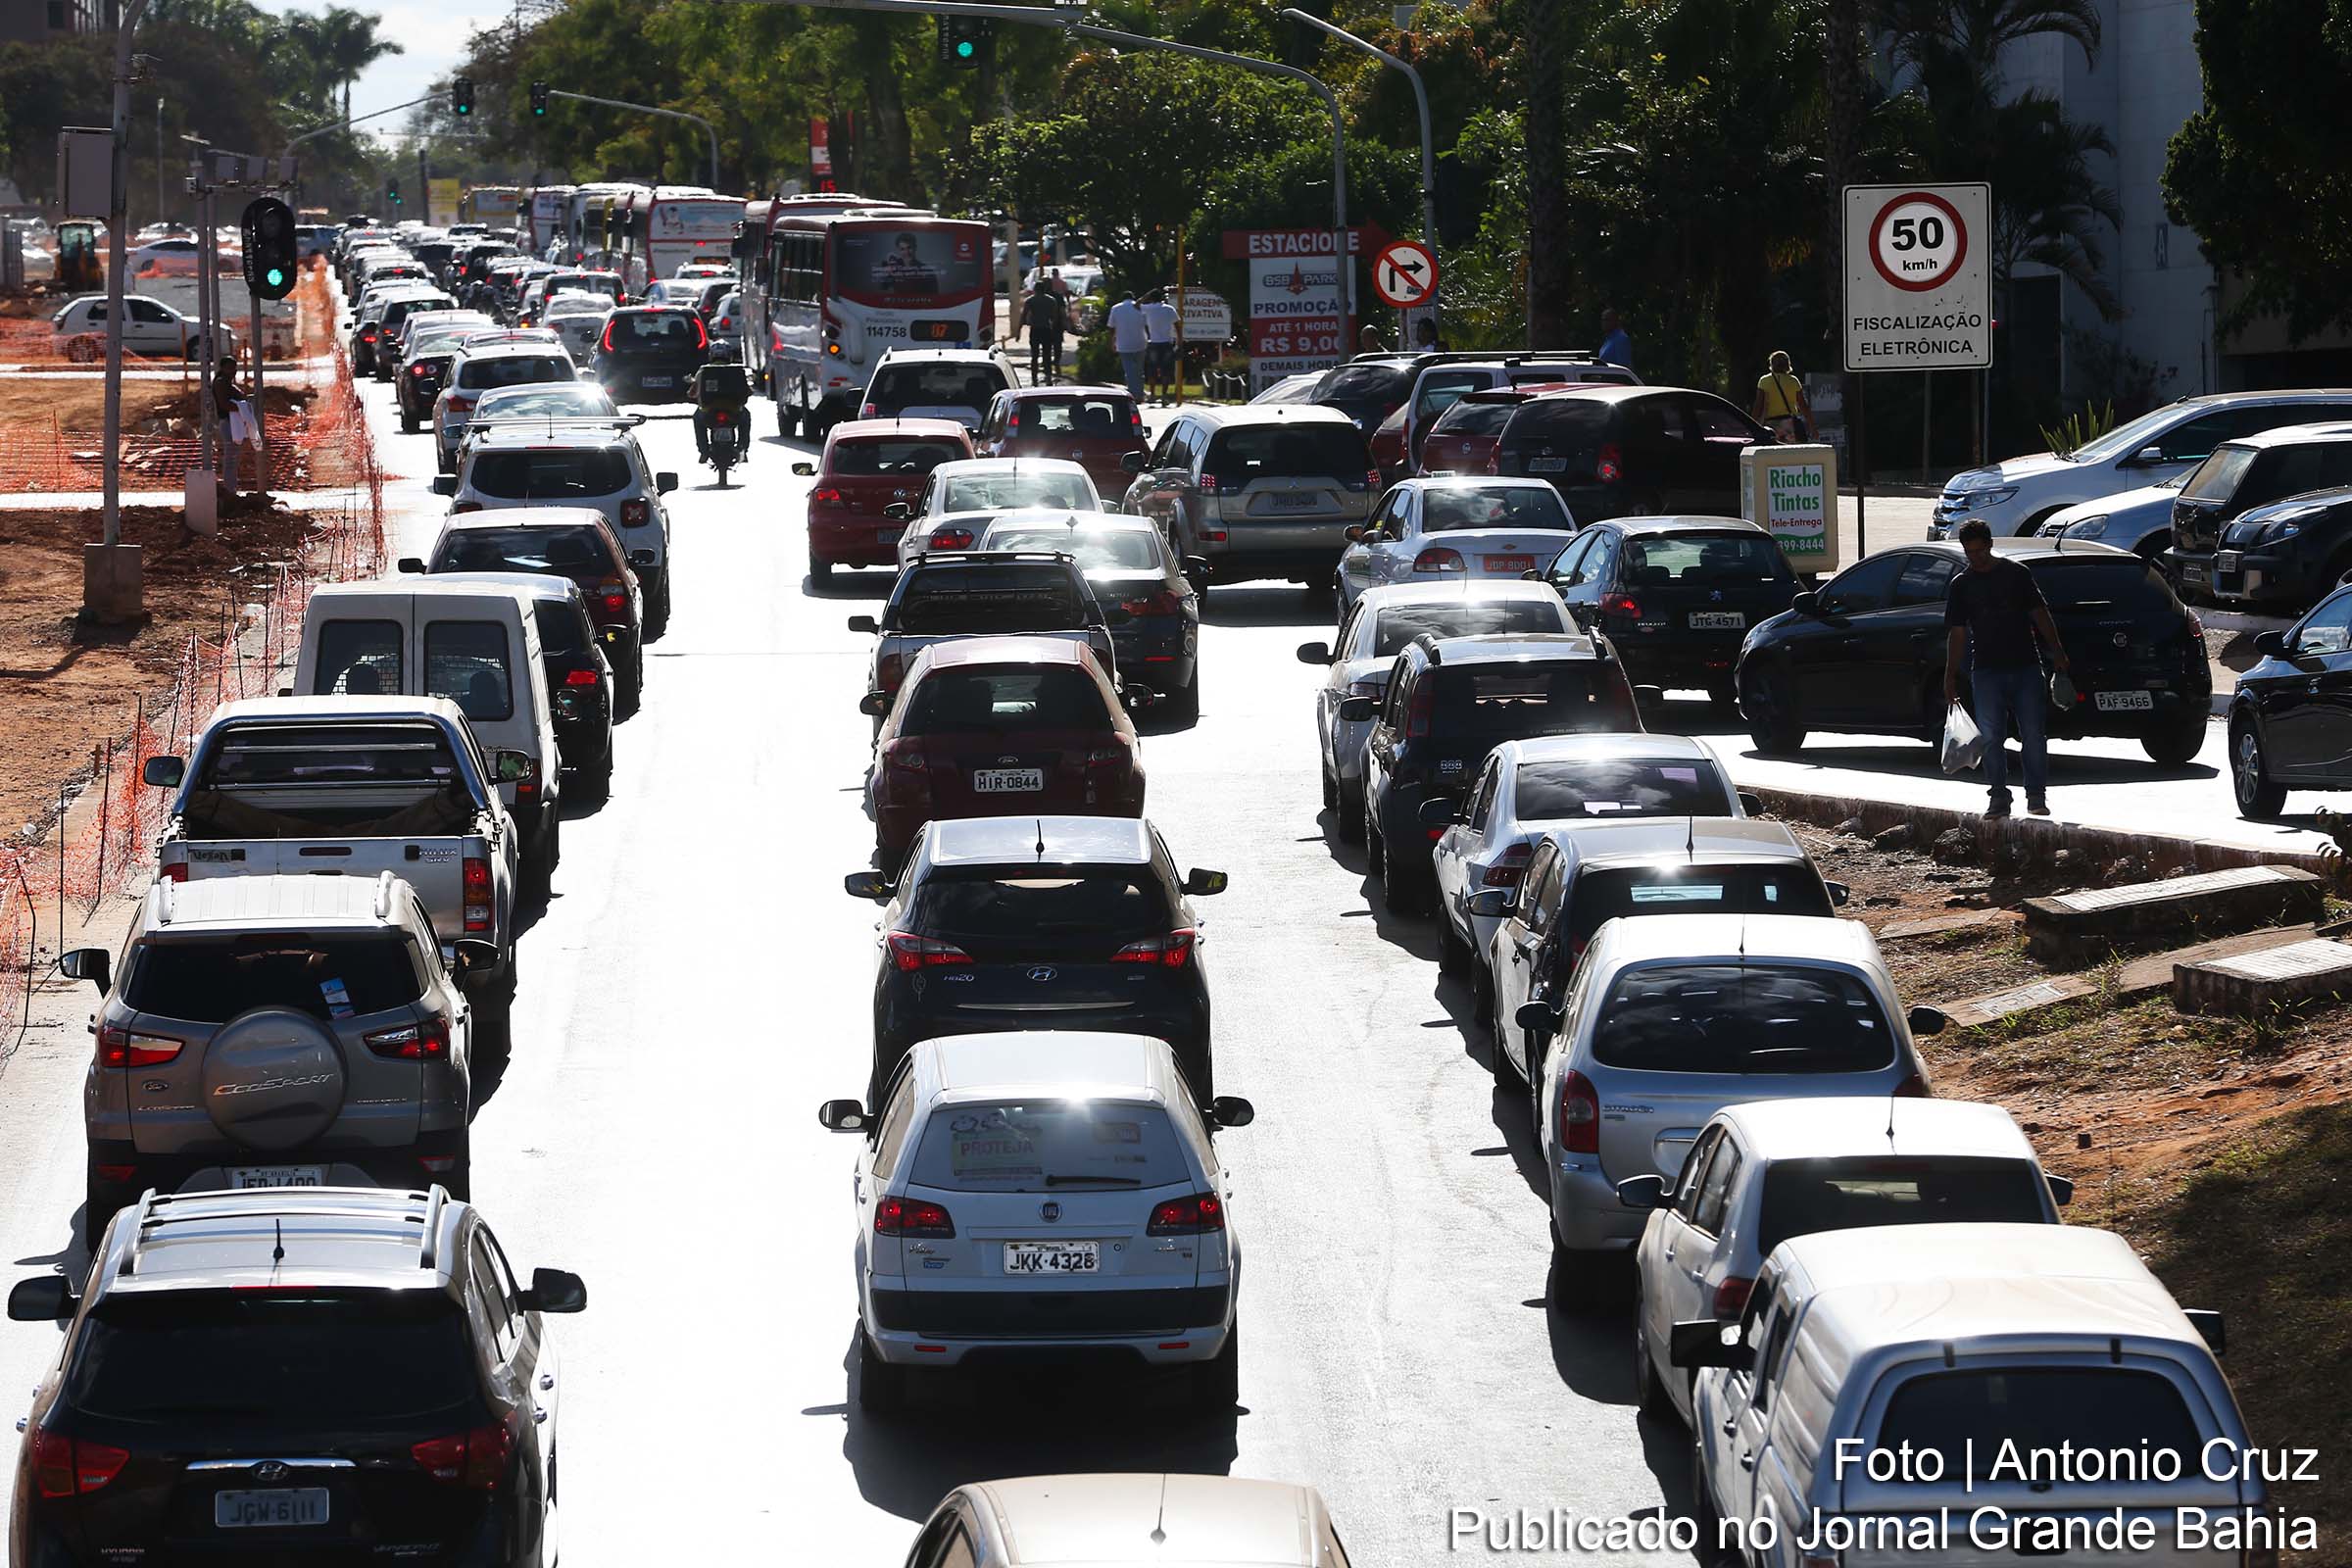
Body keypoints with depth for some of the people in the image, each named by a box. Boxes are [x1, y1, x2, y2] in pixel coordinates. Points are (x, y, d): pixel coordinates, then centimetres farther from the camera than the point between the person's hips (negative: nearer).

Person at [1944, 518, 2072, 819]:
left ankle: (2036, 795, 4)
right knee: (1991, 738, -2)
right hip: (1986, 672, 1)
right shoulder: (1961, 585, 6)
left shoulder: (2016, 573, 4)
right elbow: (1956, 633, 6)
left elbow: (2040, 614, 7)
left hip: (2026, 668, -1)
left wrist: (2057, 652, 1)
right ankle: (1999, 796, 6)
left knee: (2034, 735, -2)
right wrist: (1950, 677, 2)